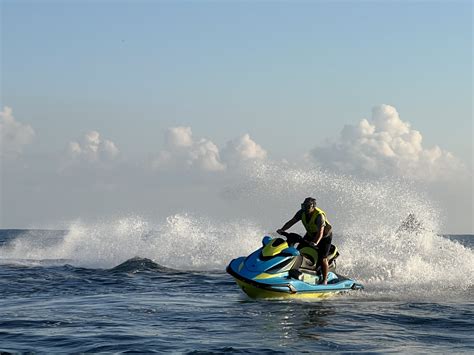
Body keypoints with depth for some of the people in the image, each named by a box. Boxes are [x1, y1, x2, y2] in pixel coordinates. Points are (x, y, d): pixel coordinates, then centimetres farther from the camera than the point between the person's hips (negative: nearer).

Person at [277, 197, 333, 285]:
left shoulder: (319, 215, -33)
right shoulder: (302, 212, -13)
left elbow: (320, 232, -44)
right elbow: (292, 221, -15)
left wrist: (316, 242, -60)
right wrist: (282, 229, -31)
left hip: (325, 236, -7)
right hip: (311, 234, 7)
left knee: (322, 258, -13)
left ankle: (325, 279, -1)